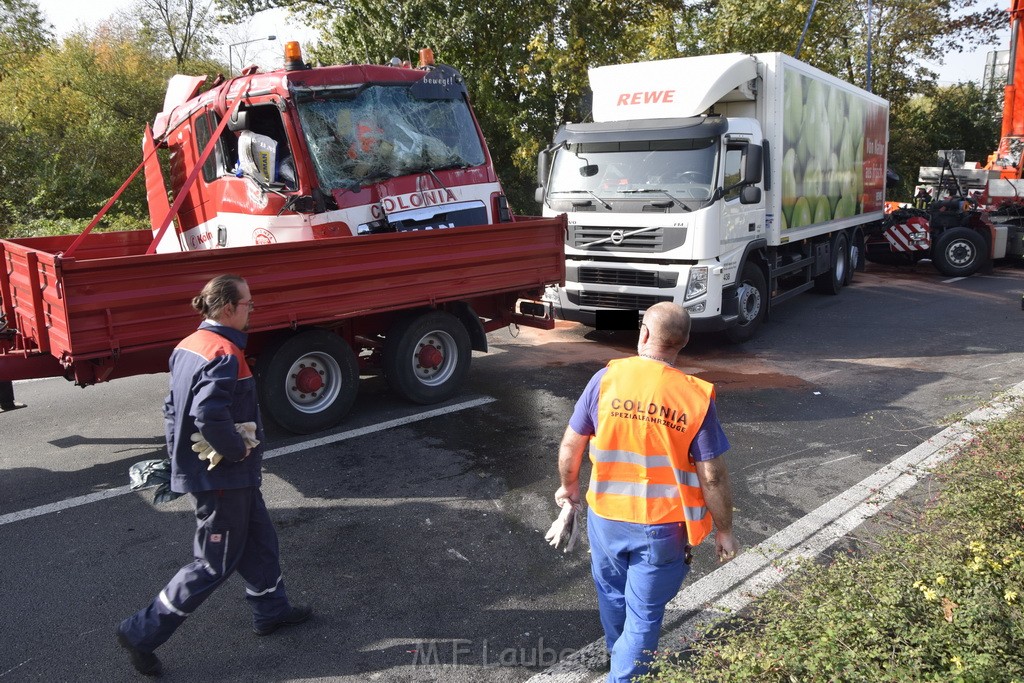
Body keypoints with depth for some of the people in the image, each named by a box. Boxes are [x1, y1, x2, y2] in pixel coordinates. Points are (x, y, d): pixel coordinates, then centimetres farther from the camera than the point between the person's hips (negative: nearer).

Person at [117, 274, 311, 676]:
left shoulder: (189, 346, 5)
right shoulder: (225, 355, -25)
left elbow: (174, 407, 11)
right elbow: (209, 416, -36)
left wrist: (179, 456, 16)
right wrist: (239, 449, -20)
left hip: (208, 467, 10)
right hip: (224, 477, -10)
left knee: (259, 538, 22)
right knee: (216, 562, 6)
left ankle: (271, 610, 38)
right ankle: (142, 633, 16)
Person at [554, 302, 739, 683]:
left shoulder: (607, 378, -12)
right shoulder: (696, 397, -16)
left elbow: (571, 444, -4)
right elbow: (712, 477, -12)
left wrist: (568, 486, 15)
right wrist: (724, 532, 2)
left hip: (605, 517, 3)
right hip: (662, 527, -3)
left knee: (613, 597, 28)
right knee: (643, 617, 13)